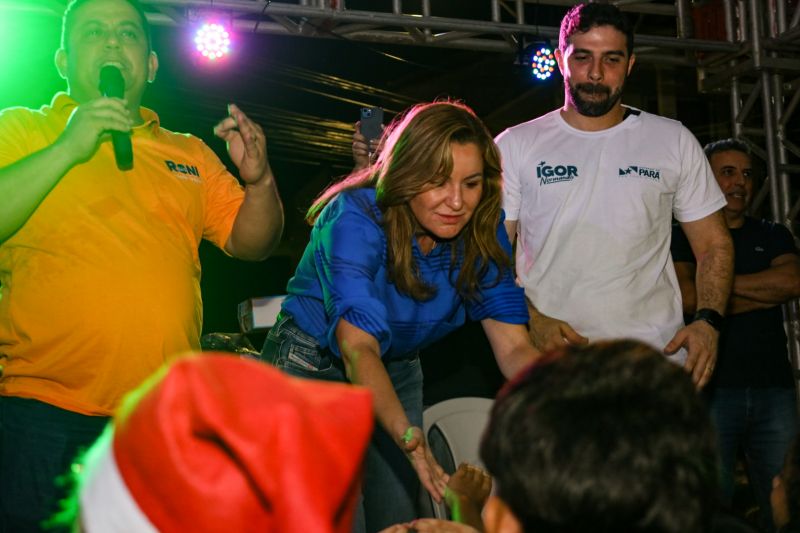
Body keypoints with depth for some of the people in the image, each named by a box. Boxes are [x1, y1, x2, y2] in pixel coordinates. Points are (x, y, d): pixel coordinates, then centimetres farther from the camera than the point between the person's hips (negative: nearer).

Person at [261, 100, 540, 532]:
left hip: (396, 372, 5)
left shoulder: (481, 228, -14)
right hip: (314, 366, -5)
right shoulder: (357, 218, -29)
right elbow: (357, 348, -39)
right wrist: (411, 440, -55)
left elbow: (512, 346, -18)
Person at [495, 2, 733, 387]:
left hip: (657, 356, 1)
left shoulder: (674, 141, 10)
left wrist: (708, 320, -6)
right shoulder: (515, 146, 7)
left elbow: (714, 244, 11)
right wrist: (533, 320, -12)